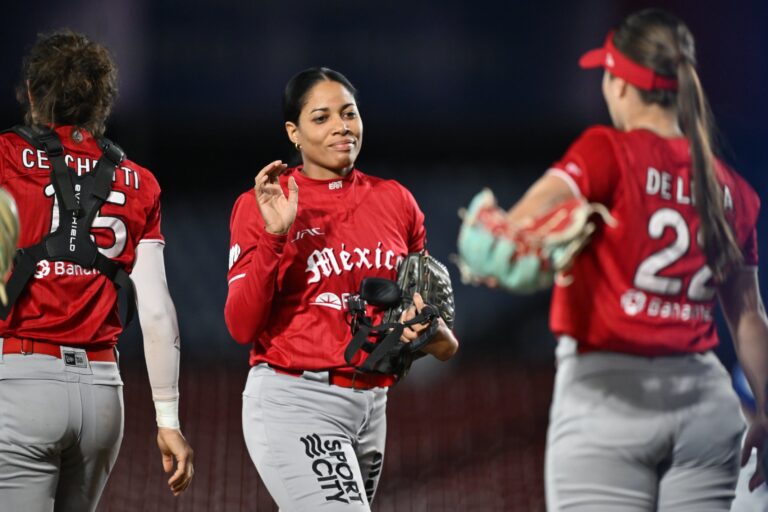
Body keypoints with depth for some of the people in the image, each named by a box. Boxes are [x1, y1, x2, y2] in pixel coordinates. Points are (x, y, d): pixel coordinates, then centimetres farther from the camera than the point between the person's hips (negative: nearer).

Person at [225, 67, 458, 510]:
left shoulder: (394, 201, 9)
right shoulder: (261, 206, -3)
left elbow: (421, 300, 21)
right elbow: (242, 327, -9)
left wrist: (437, 335, -1)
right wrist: (273, 236, -19)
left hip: (371, 407, 5)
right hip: (293, 405, -5)